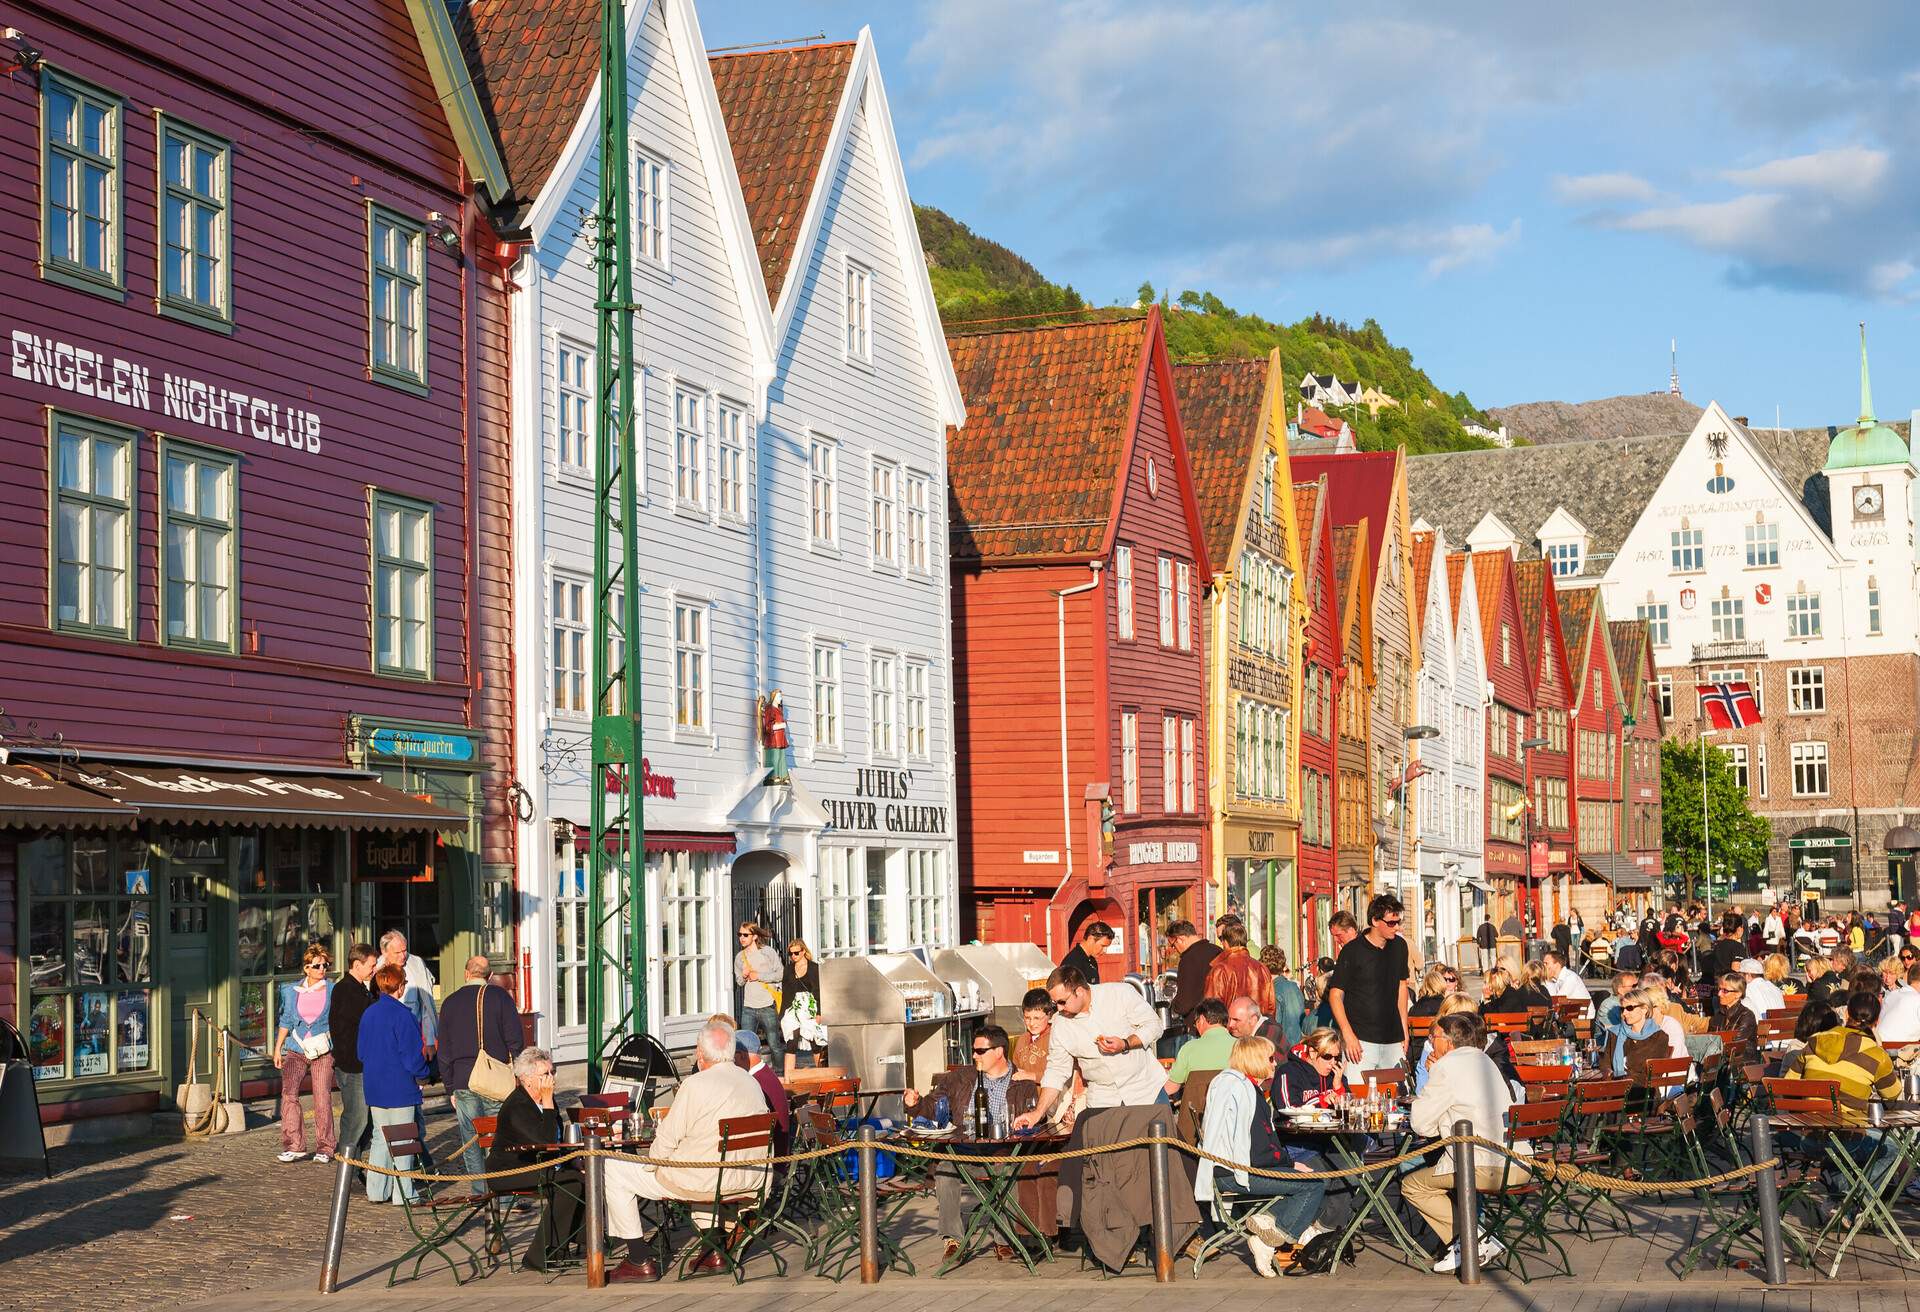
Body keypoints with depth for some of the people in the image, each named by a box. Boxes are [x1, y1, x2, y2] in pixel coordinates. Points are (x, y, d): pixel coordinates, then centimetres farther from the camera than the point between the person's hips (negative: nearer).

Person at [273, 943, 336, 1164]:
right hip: (296, 1050, 2)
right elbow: (286, 1021, 18)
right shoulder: (292, 992, 11)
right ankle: (294, 1146, -13)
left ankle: (324, 1148, 4)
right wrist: (278, 1048, 12)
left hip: (323, 1052, -2)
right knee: (288, 1092, -16)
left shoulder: (333, 991, 5)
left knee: (322, 1098, -7)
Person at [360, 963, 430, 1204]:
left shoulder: (368, 1014, 6)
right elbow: (412, 1053, -17)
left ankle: (376, 1191, 17)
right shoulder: (401, 1015, -17)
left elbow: (362, 1053, 14)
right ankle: (402, 1193, 3)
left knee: (380, 1138, 15)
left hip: (374, 1089, 7)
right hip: (401, 1088, -7)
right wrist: (421, 1074, 0)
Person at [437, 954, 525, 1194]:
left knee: (471, 1143, 7)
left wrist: (451, 1088, 16)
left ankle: (480, 1194, 7)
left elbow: (444, 1051, 11)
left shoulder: (450, 1002, 9)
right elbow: (516, 1040, -5)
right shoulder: (500, 996, -1)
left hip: (463, 1084, 2)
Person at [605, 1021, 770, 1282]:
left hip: (704, 1182, -8)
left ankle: (640, 1262, 7)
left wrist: (649, 1165, 8)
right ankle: (713, 1251, 32)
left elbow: (667, 1139, -12)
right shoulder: (752, 1083, 7)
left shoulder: (695, 1085, -16)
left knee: (614, 1172, 4)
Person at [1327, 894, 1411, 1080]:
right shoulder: (1352, 951, -8)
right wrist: (1348, 1035, -15)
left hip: (1393, 1040, 5)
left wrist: (1404, 1031, 16)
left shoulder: (1399, 946, 9)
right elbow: (1335, 995, -6)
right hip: (1362, 1039, -5)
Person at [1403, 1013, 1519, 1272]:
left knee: (1412, 1185, 8)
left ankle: (1473, 1240, -5)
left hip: (1486, 1168, -9)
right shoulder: (1486, 1062, 20)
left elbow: (1420, 1124, -3)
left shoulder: (1447, 1067, -5)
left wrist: (1419, 1102, 18)